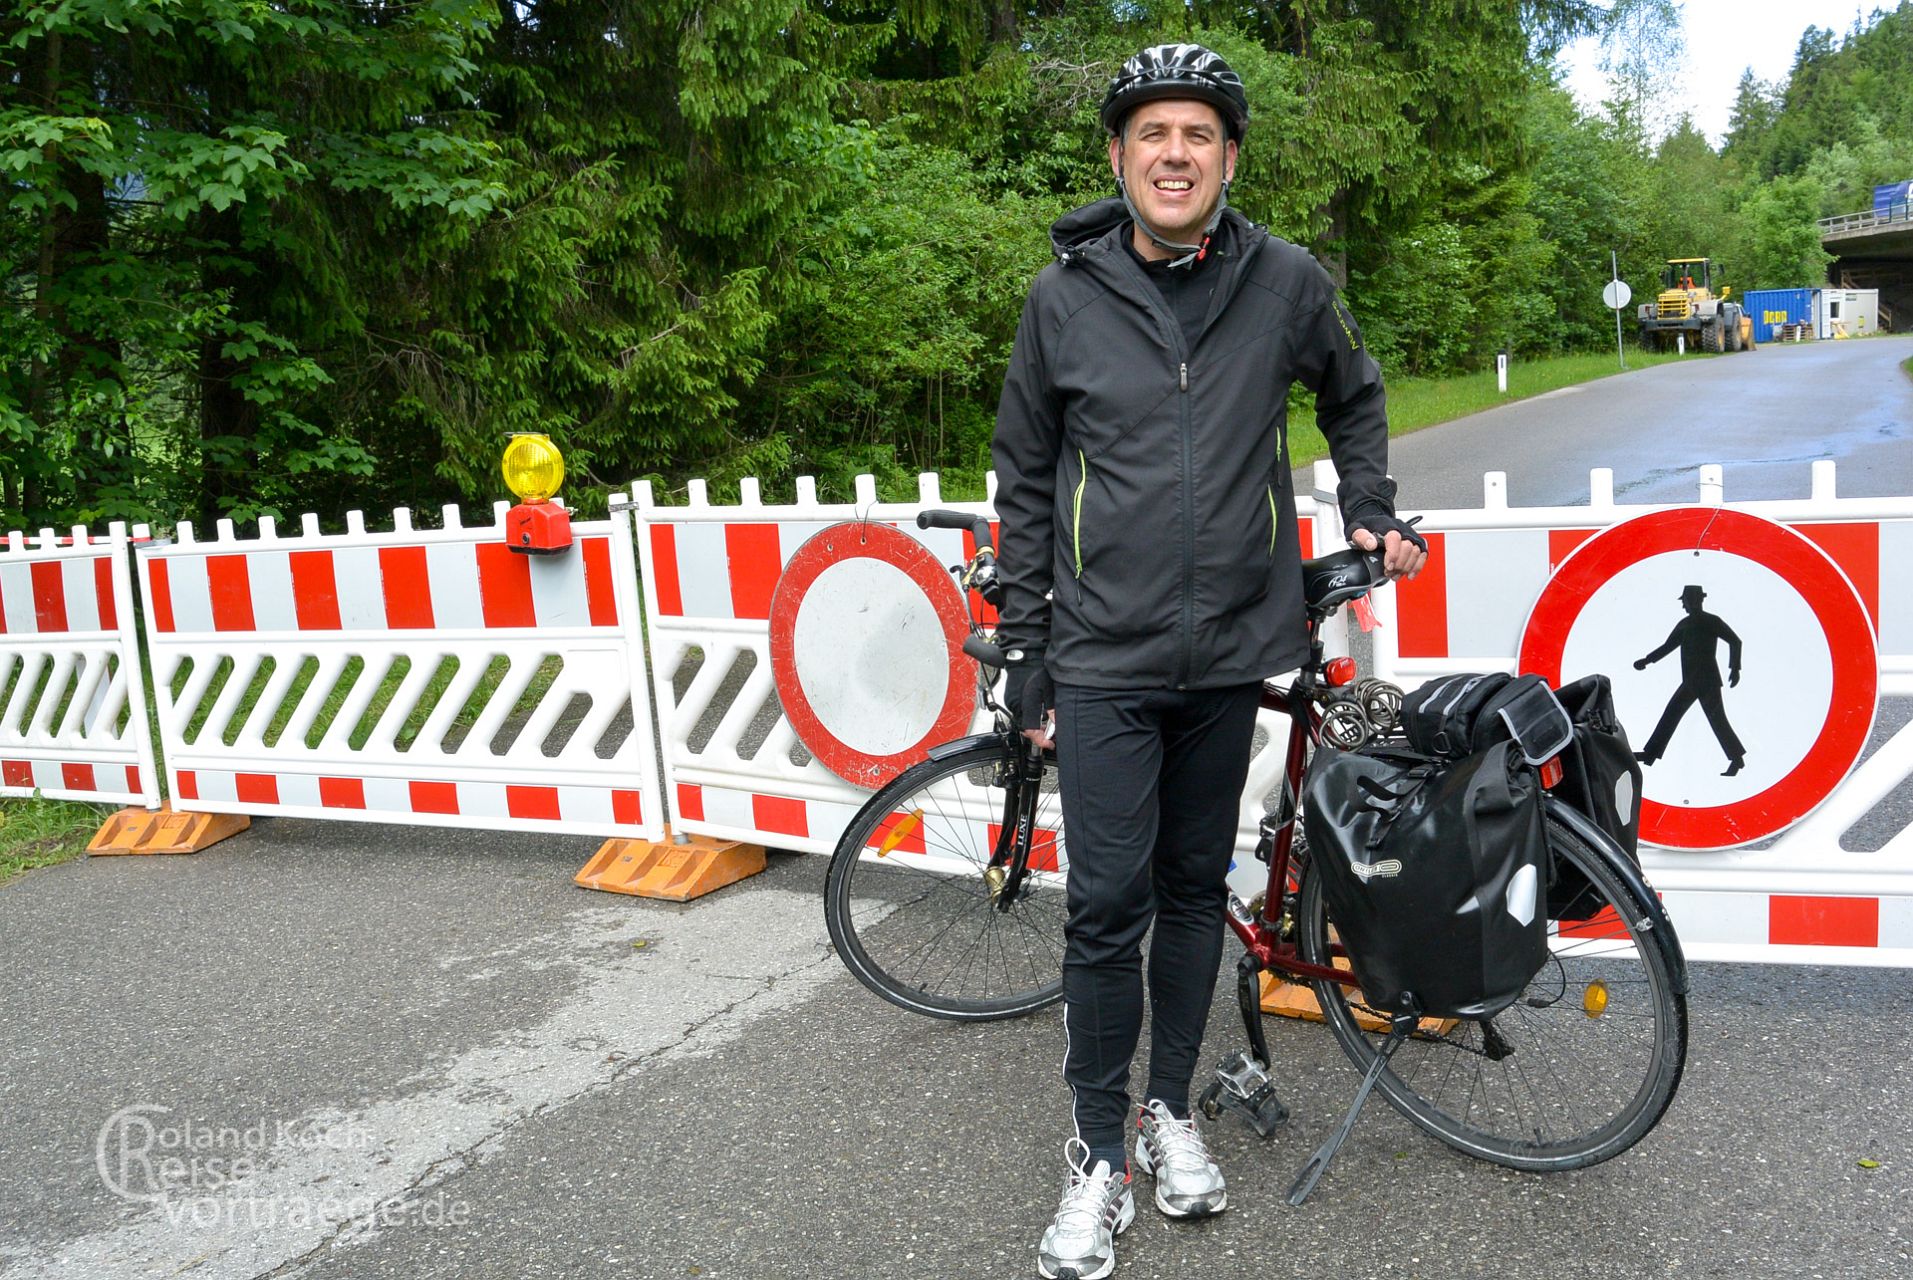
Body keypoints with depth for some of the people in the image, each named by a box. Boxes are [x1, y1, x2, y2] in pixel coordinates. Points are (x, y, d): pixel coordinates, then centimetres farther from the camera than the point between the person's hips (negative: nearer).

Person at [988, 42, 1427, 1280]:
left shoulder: (1287, 282, -1)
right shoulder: (1065, 297, -2)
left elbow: (1355, 394, 21)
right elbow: (1026, 483, 4)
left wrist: (1372, 514, 11)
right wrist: (1026, 656, 3)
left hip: (1229, 656, 2)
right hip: (1105, 661, -1)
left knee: (1195, 889, 13)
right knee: (1107, 907, -2)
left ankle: (1172, 1112, 31)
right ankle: (1100, 1155, 15)